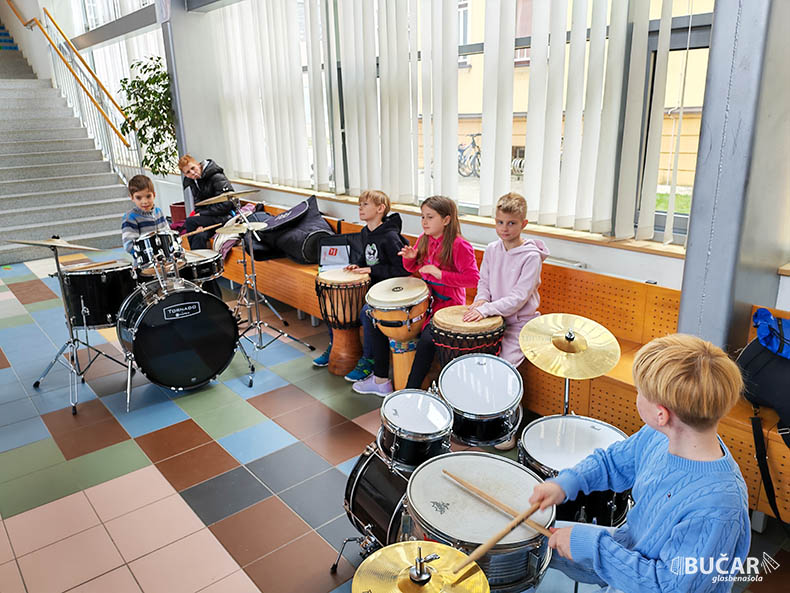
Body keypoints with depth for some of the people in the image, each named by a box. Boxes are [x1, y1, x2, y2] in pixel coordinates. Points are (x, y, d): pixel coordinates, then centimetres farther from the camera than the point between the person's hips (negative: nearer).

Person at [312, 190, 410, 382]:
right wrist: (357, 265, 2)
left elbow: (403, 269, -22)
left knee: (366, 312, -32)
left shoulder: (390, 237, -20)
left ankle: (368, 360, -12)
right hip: (369, 284, 9)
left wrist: (372, 270, -22)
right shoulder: (365, 232, 7)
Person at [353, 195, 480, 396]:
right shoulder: (424, 239, 7)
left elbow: (474, 278, -22)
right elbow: (413, 268, 19)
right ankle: (380, 380, 13)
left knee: (427, 339, -33)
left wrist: (440, 274, -26)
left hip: (447, 306, -8)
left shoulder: (459, 246, -16)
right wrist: (410, 258, -4)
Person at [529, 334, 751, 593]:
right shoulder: (659, 435, -15)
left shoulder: (716, 507, -38)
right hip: (627, 547, 7)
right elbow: (613, 461, 4)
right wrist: (565, 483, -12)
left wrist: (592, 545, -28)